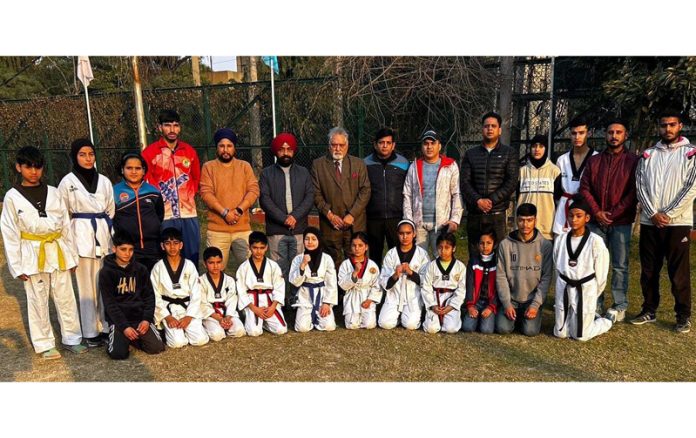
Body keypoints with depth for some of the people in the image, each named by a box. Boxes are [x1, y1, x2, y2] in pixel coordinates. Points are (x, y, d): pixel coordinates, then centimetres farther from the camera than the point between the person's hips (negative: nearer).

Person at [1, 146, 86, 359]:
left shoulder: (53, 193, 4)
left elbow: (66, 225, 8)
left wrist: (71, 256, 7)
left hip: (58, 251, 2)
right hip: (32, 254, -2)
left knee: (66, 298, 8)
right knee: (38, 301, 7)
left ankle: (72, 339, 21)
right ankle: (44, 344, 19)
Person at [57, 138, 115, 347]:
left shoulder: (104, 181, 10)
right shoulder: (67, 182, 1)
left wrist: (113, 237, 10)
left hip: (104, 234, 3)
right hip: (82, 235, -3)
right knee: (87, 284, 1)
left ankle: (107, 326, 15)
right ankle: (90, 332, 11)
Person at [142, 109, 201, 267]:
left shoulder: (189, 151, 10)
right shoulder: (150, 152, -1)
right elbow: (145, 182, 1)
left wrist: (189, 195, 8)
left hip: (189, 213, 3)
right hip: (164, 215, -3)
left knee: (193, 257, 7)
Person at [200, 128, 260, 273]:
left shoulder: (245, 166, 11)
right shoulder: (209, 167, 5)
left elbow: (253, 190, 0)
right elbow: (206, 193, -6)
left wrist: (239, 210, -14)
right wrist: (225, 212, -17)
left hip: (243, 228, 2)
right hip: (217, 229, -2)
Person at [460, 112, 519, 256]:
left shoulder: (510, 154, 8)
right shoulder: (470, 154, 14)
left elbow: (512, 182, -3)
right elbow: (465, 182, 4)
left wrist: (491, 200, -12)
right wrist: (478, 200, -11)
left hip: (497, 213, -2)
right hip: (474, 213, 2)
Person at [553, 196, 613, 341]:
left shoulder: (595, 242, -14)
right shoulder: (560, 240, -2)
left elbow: (601, 274, -6)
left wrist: (592, 295, 3)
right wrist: (562, 287, 11)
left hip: (585, 289, -4)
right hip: (564, 289, 4)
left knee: (581, 336, 4)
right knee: (560, 333, 11)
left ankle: (606, 321, 33)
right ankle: (589, 317, 38)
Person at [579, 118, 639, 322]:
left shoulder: (633, 161, 3)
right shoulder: (594, 160, 12)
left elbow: (633, 192, -3)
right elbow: (584, 188, 6)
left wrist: (613, 213, -10)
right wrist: (596, 212, -7)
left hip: (621, 222, -3)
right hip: (596, 221, 3)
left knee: (620, 266, 1)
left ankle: (620, 307, 10)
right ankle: (596, 304, 14)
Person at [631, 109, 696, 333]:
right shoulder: (648, 154, 10)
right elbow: (640, 187, 4)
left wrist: (668, 215, -12)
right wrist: (653, 214, -8)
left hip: (678, 222, -3)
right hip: (649, 222, 3)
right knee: (648, 270, 10)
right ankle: (649, 310, 22)